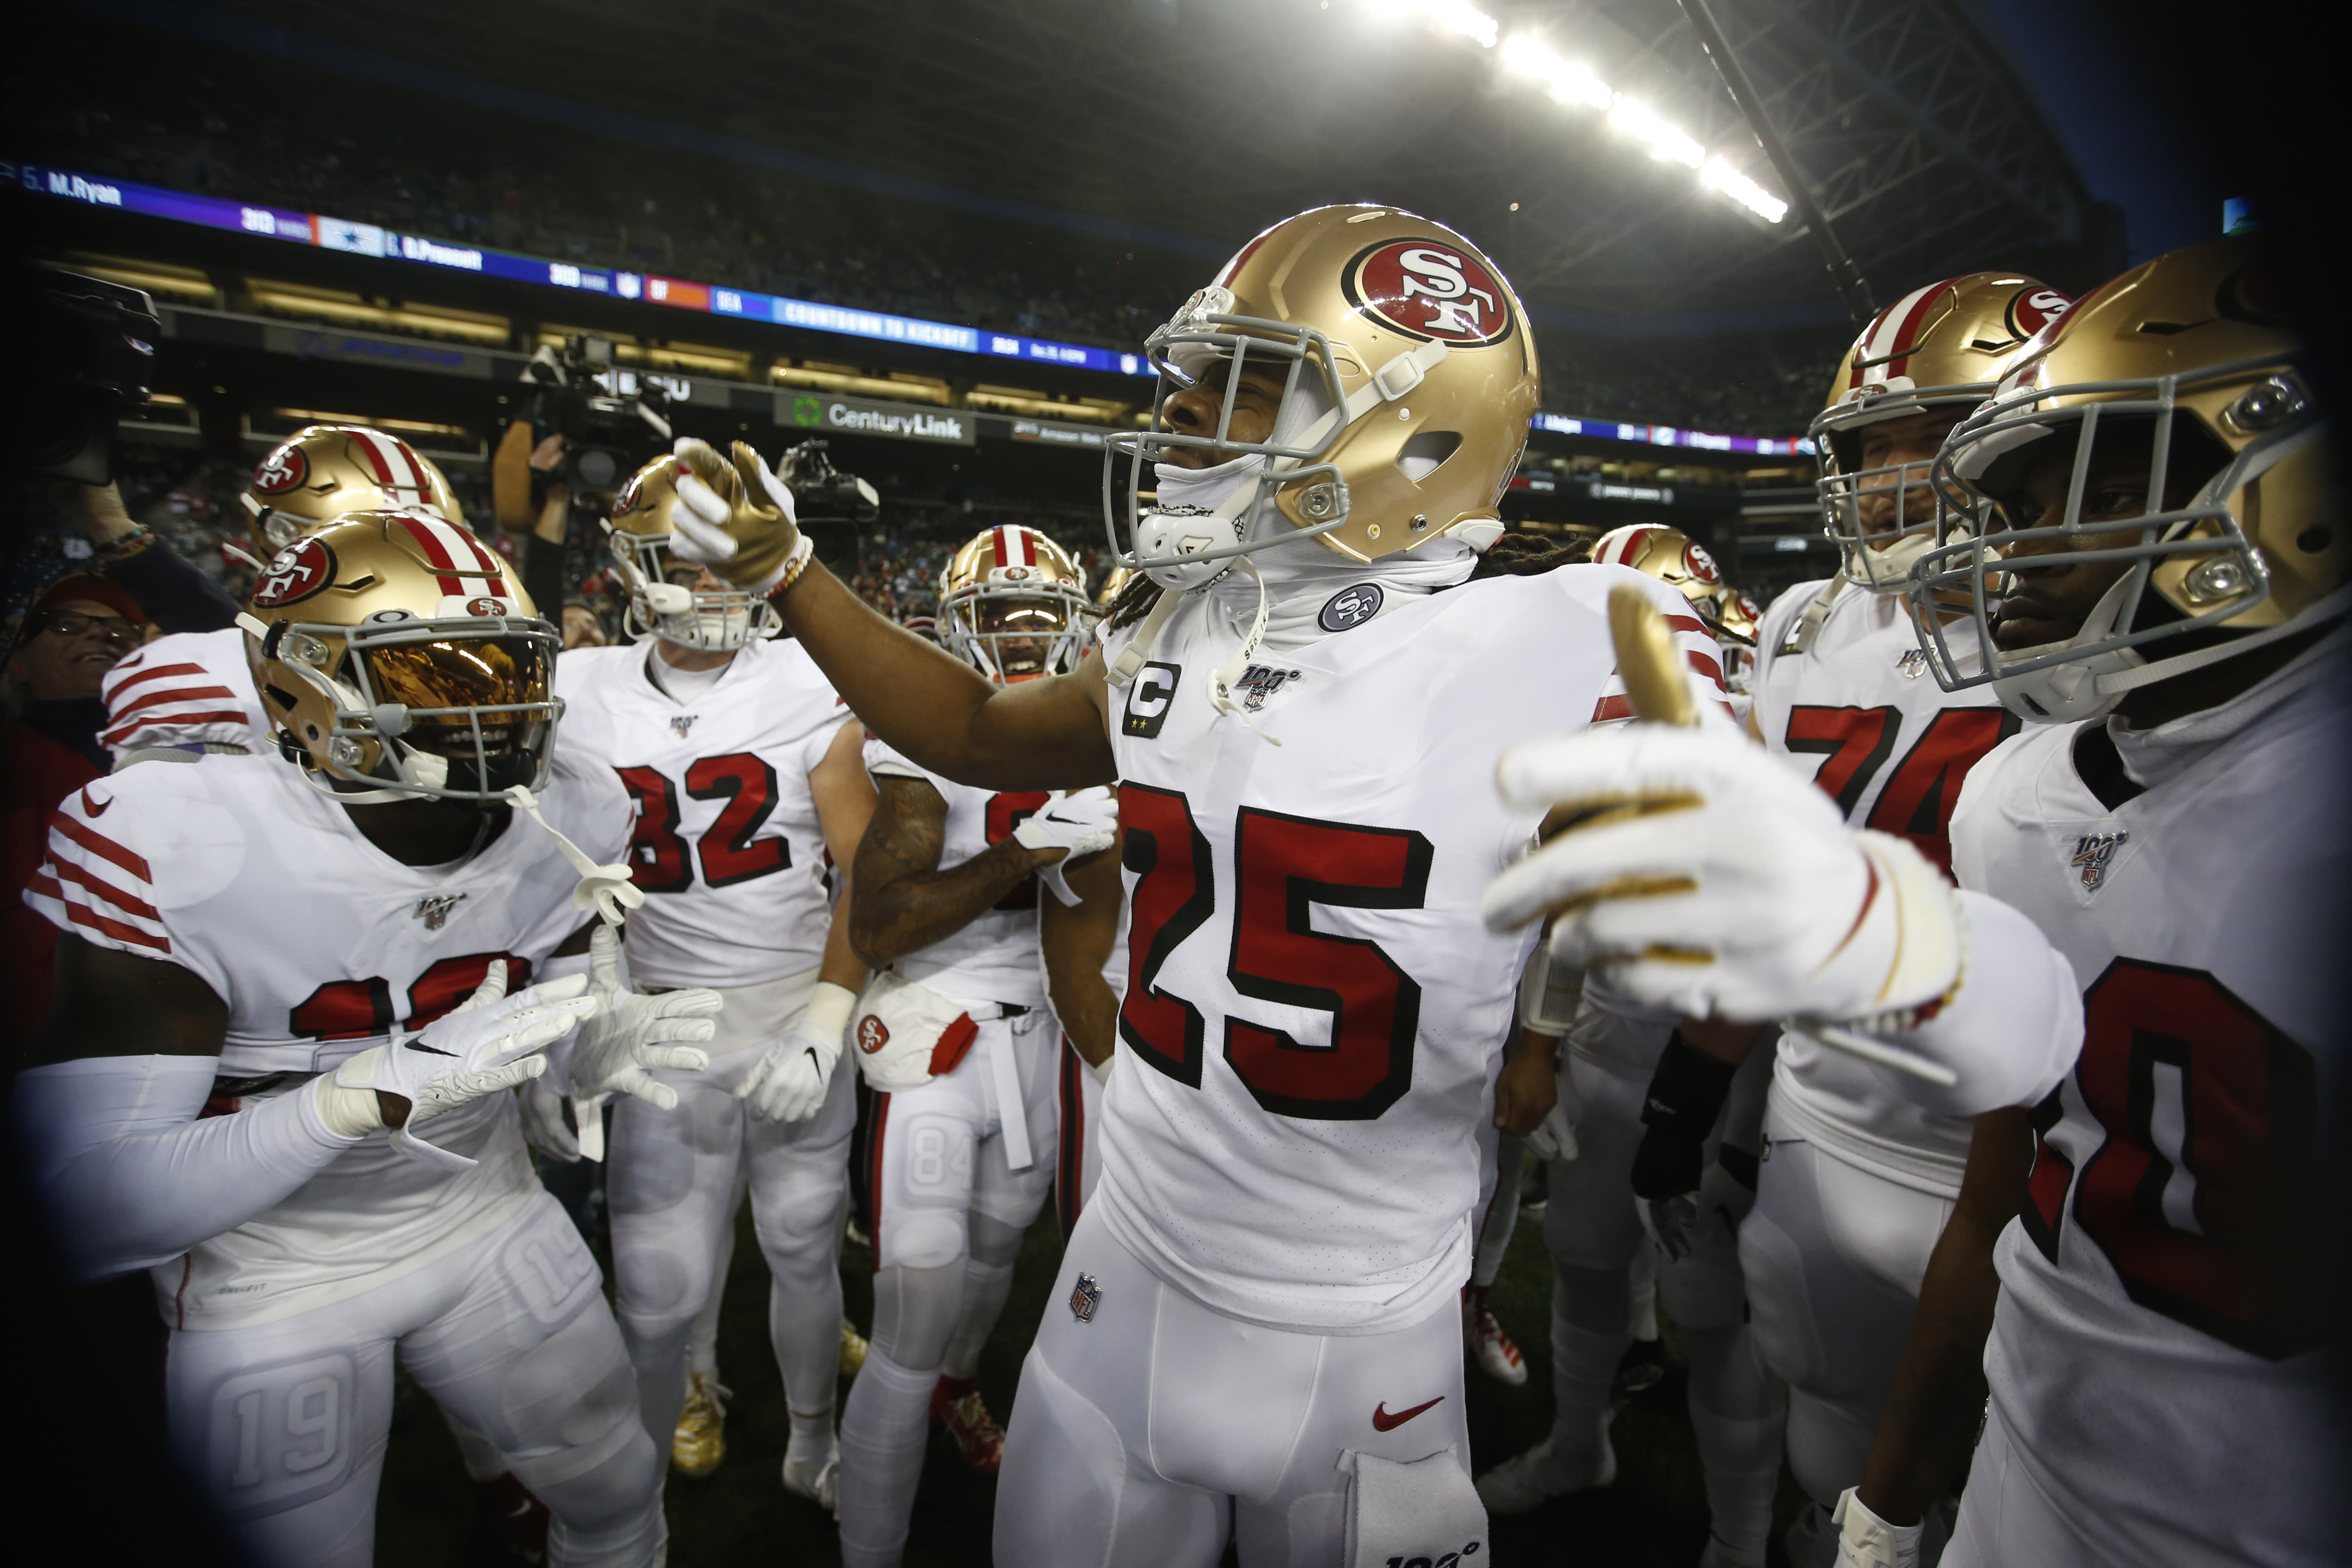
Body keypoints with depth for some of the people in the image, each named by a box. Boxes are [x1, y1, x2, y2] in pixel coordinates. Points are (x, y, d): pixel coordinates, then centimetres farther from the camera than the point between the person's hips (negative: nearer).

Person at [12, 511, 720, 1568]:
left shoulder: (568, 822, -13)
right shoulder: (170, 848, -26)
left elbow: (554, 1036, 0)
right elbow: (84, 1212, -28)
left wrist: (603, 1045, -24)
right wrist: (377, 1085, -43)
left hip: (486, 1211, 4)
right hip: (272, 1271, -3)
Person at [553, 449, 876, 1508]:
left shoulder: (809, 688, -5)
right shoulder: (585, 698, 0)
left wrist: (827, 1014, -13)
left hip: (802, 1005, 0)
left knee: (805, 1250, 16)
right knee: (663, 1289, 5)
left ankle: (813, 1448, 42)